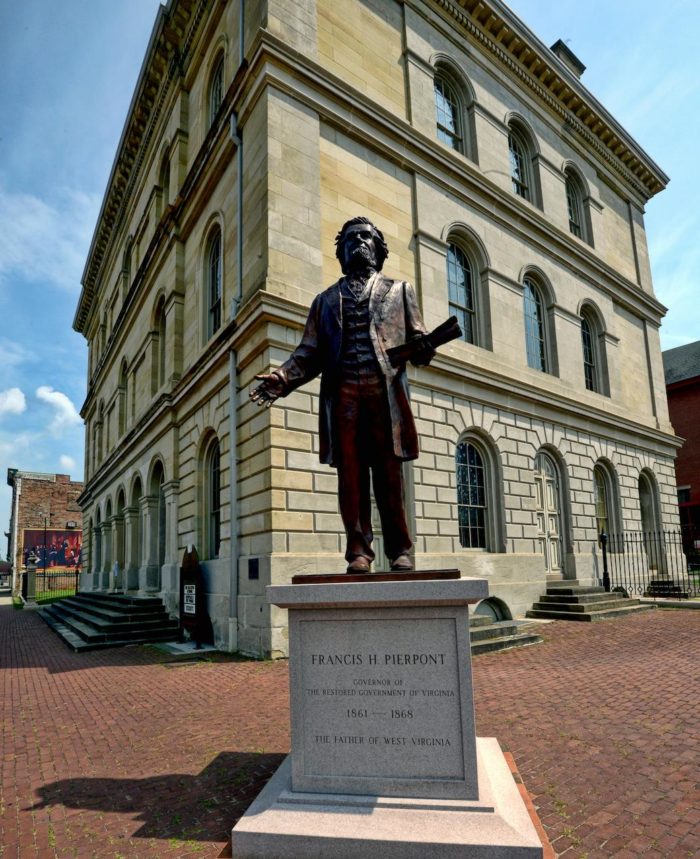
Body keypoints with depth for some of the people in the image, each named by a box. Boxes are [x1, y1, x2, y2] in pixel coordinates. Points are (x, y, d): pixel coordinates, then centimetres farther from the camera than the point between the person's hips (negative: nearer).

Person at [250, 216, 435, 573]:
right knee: (350, 474, -2)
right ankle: (358, 551, 3)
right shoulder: (326, 299, 23)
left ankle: (399, 551, 4)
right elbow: (309, 351, 13)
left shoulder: (398, 290, 21)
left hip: (385, 388, -1)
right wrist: (282, 377, -4)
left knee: (389, 474, -3)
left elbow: (416, 336, 11)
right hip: (342, 392, 2)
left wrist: (423, 349, -13)